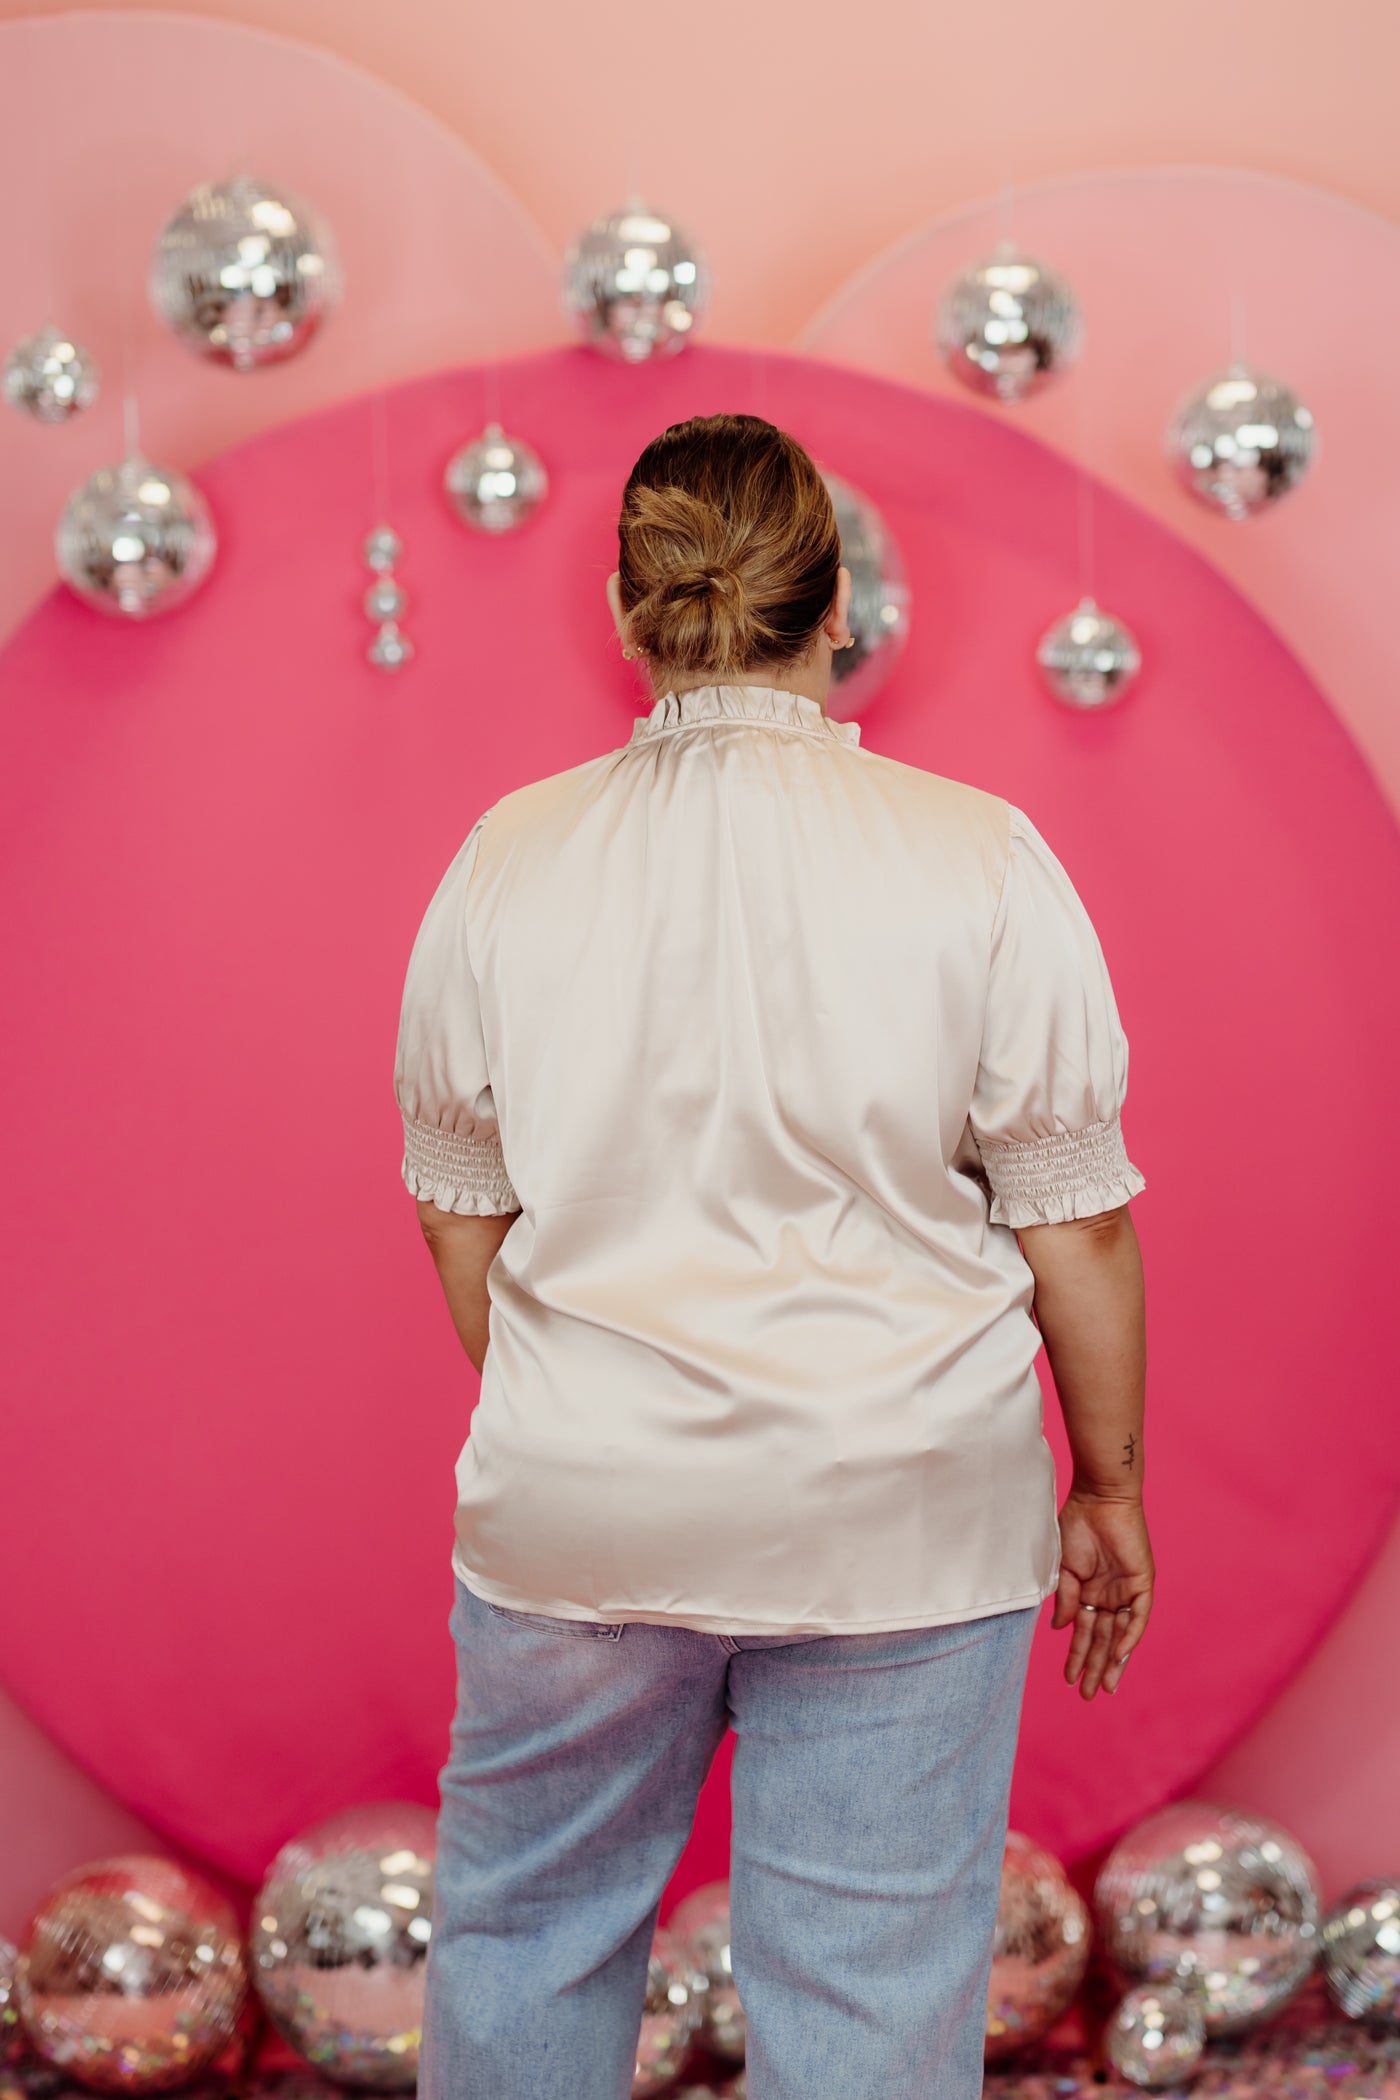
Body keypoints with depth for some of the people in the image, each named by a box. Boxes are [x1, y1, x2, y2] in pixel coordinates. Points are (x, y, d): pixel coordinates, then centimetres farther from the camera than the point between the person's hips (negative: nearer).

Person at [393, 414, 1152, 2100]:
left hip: (576, 1507, 2)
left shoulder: (509, 858, -3)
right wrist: (1107, 1488, 6)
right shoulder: (980, 860, -9)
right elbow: (1077, 1221, -6)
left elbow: (460, 1214, 6)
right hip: (899, 1516, -1)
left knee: (525, 1919, 19)